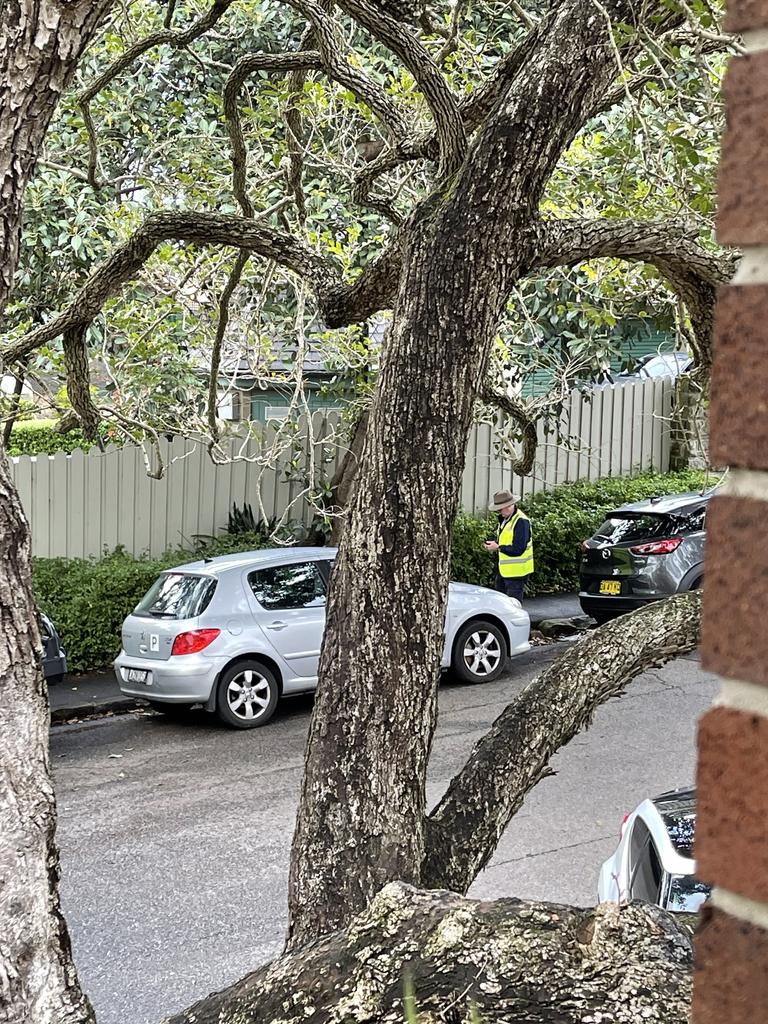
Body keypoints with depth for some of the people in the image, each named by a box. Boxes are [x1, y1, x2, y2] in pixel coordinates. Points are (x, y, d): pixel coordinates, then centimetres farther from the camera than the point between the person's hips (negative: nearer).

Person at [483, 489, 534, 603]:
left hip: (516, 571, -10)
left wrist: (498, 547, -17)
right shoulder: (504, 519, 11)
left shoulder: (521, 521, -20)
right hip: (503, 569, 10)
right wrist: (495, 543, 2)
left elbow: (518, 549, -25)